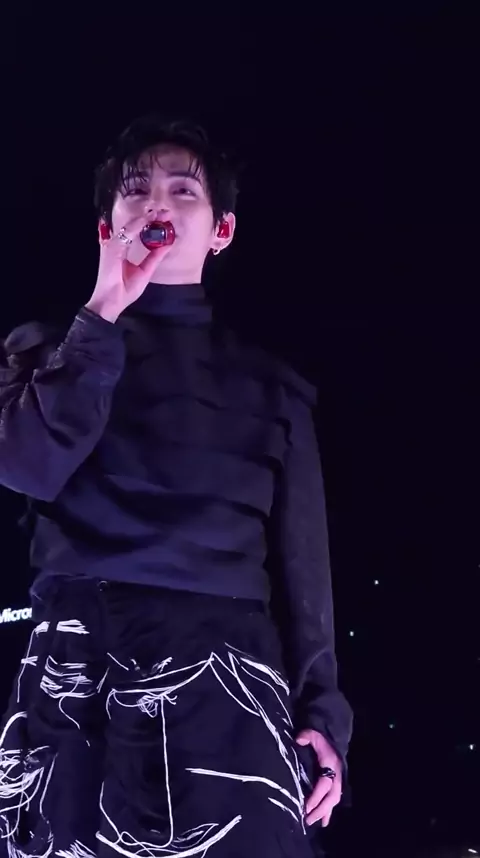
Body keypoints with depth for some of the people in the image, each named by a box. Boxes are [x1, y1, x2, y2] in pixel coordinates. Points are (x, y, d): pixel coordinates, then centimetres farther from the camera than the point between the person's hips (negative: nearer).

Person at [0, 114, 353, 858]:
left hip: (225, 676, 1)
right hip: (78, 667, 0)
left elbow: (301, 556, 13)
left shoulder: (266, 384, 19)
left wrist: (320, 711, 3)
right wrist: (104, 315, -2)